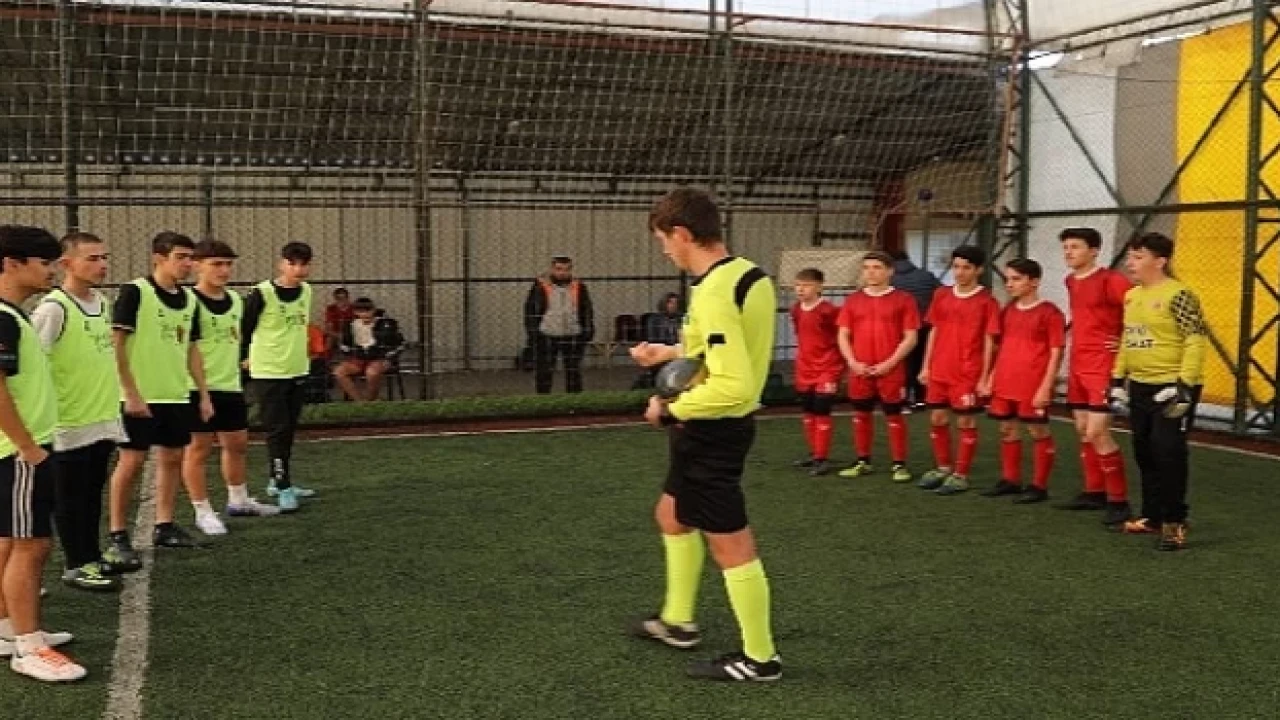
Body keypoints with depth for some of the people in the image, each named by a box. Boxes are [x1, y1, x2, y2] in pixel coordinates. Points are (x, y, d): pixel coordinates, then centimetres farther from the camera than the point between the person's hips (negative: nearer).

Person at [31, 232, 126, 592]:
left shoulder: (102, 302, 8)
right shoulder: (53, 307, -17)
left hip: (102, 420, 7)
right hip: (70, 424, -7)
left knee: (93, 495, 16)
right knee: (71, 499, 5)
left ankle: (91, 558, 27)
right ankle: (77, 566, 15)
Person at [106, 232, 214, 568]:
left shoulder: (189, 299, 9)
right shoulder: (134, 292, -10)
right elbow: (116, 345, -12)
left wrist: (204, 393, 11)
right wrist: (130, 393, -16)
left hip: (177, 396, 7)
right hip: (140, 396, -6)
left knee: (172, 458, 11)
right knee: (131, 462, -2)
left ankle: (164, 526, 23)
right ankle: (118, 537, 8)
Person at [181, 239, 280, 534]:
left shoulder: (235, 299, 10)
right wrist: (196, 387, -19)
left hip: (231, 386, 7)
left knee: (237, 444, 16)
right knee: (199, 448, 2)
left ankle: (239, 500, 33)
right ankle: (203, 512, 12)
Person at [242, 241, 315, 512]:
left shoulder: (306, 291, 4)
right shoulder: (262, 293, -15)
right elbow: (244, 328, -7)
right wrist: (245, 357, -1)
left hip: (297, 370, 6)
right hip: (269, 372, -6)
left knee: (289, 430, 13)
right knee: (277, 430, -5)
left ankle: (279, 480, 25)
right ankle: (283, 487, 0)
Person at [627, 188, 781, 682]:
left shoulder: (713, 292, -26)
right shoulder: (750, 275, 3)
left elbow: (732, 386, -32)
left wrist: (671, 410, -18)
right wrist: (673, 353, 17)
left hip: (711, 431, -10)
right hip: (721, 426, 10)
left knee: (731, 545, 3)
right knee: (672, 516, 25)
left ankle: (760, 658, 19)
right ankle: (677, 622, 40)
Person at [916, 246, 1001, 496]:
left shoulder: (986, 301, -6)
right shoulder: (941, 295, 8)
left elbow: (989, 341, -6)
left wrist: (984, 377, -9)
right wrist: (926, 367, 10)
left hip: (969, 374, -5)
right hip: (939, 372, 5)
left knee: (966, 422, 3)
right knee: (937, 419, 12)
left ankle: (961, 475, 13)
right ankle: (943, 468, 28)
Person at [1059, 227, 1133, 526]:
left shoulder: (1110, 280, -14)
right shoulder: (1071, 282, 12)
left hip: (1103, 367, -9)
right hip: (1077, 367, 9)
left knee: (1097, 434, -12)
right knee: (1082, 430, 13)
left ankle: (1118, 501, -2)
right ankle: (1094, 492, 24)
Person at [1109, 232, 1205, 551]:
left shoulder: (1178, 295, -14)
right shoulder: (1131, 296, 12)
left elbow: (1196, 341, -18)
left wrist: (1184, 385, -23)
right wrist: (1118, 379, 16)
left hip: (1172, 387, -8)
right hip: (1139, 387, 8)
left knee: (1168, 454, -6)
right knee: (1144, 454, 14)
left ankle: (1174, 523, 6)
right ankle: (1152, 516, 26)